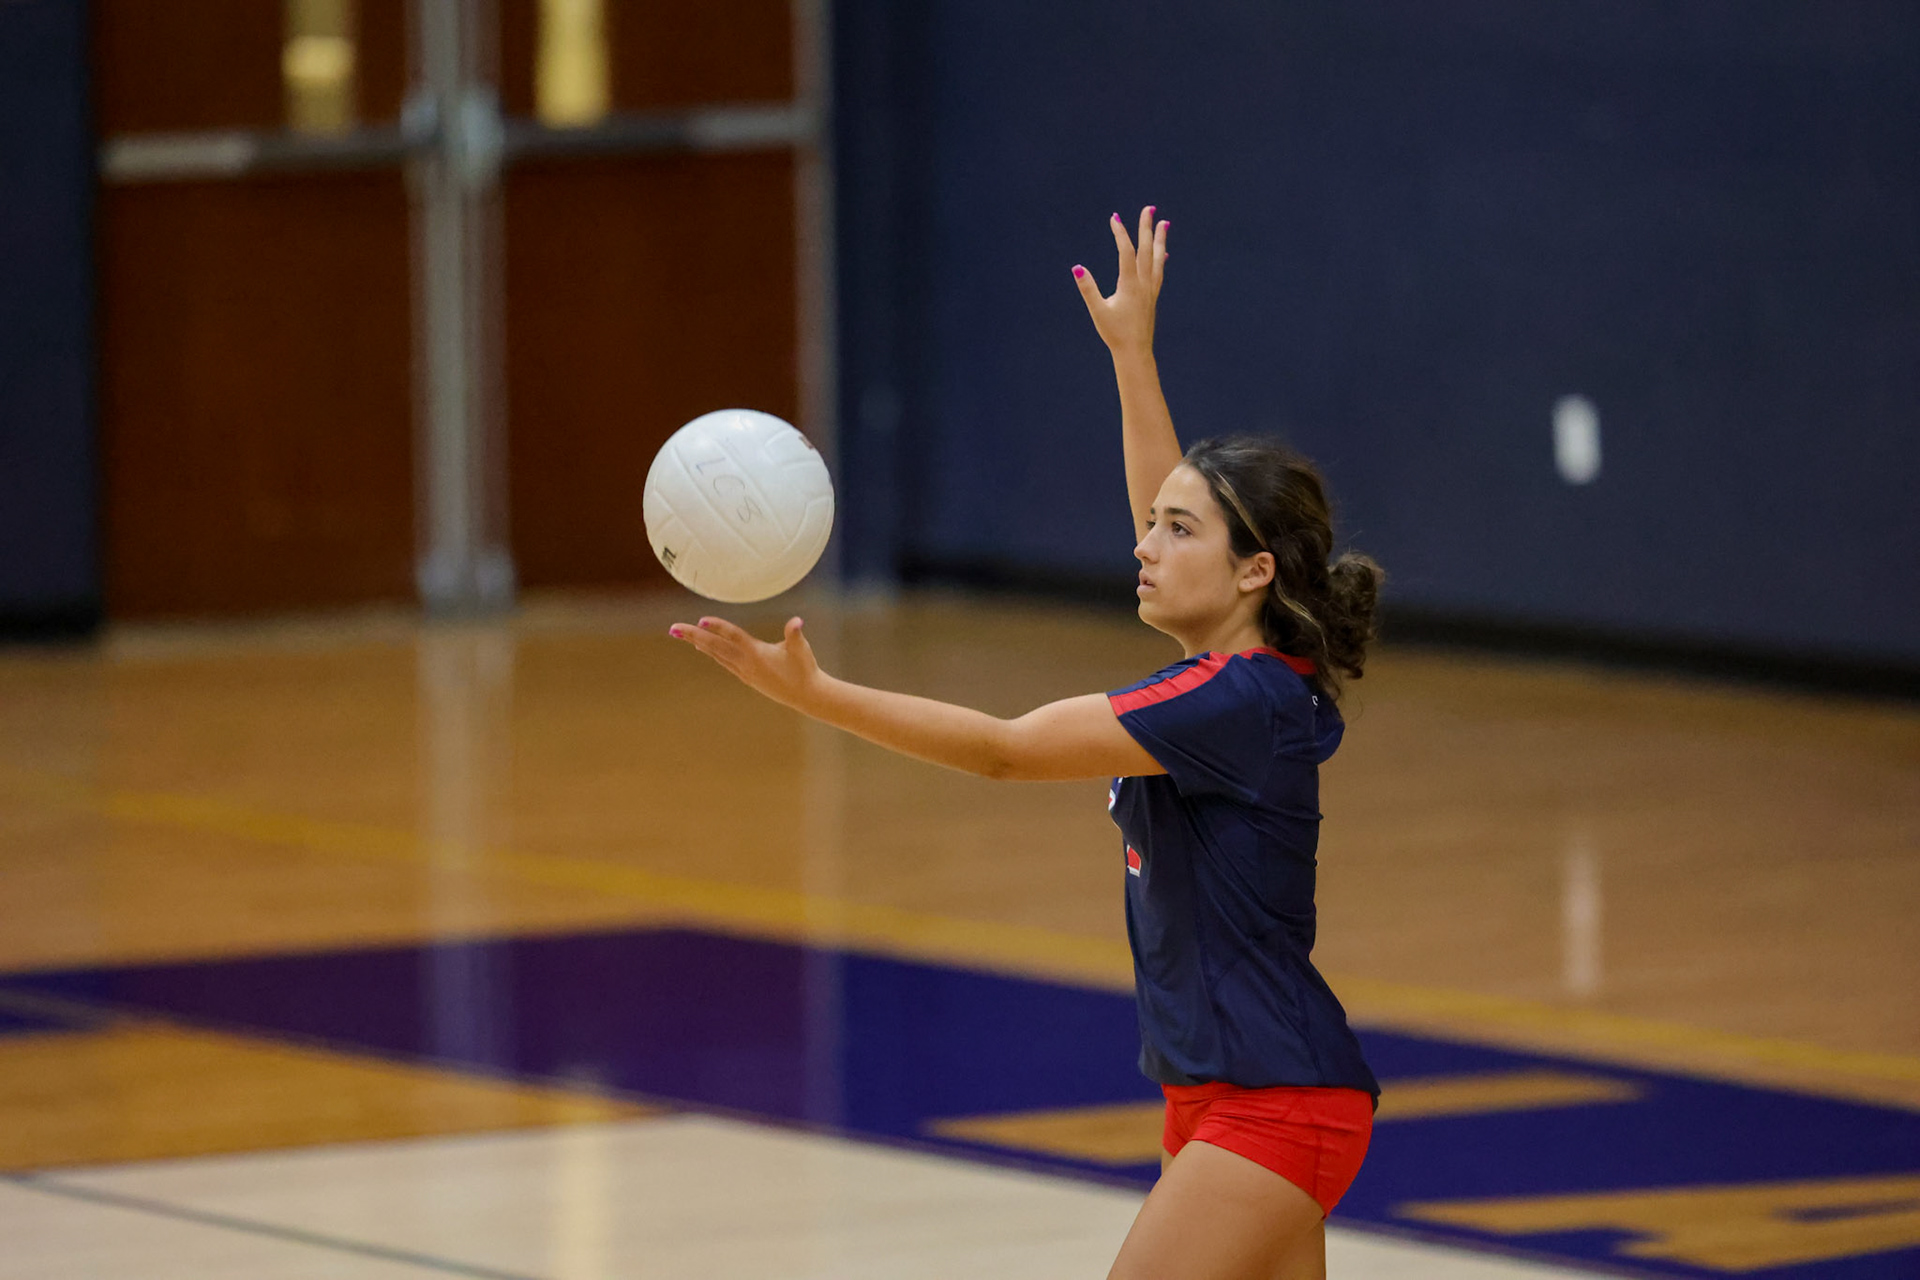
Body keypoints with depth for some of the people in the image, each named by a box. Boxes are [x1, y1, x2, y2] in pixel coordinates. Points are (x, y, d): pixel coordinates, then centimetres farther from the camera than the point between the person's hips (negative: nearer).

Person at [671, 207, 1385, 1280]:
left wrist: (811, 691, -22)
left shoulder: (1235, 700, -18)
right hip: (1225, 1097, 10)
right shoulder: (1249, 680, 8)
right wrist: (1132, 346, 30)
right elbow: (1168, 501, 25)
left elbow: (1002, 750, -19)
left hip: (1269, 1103, -10)